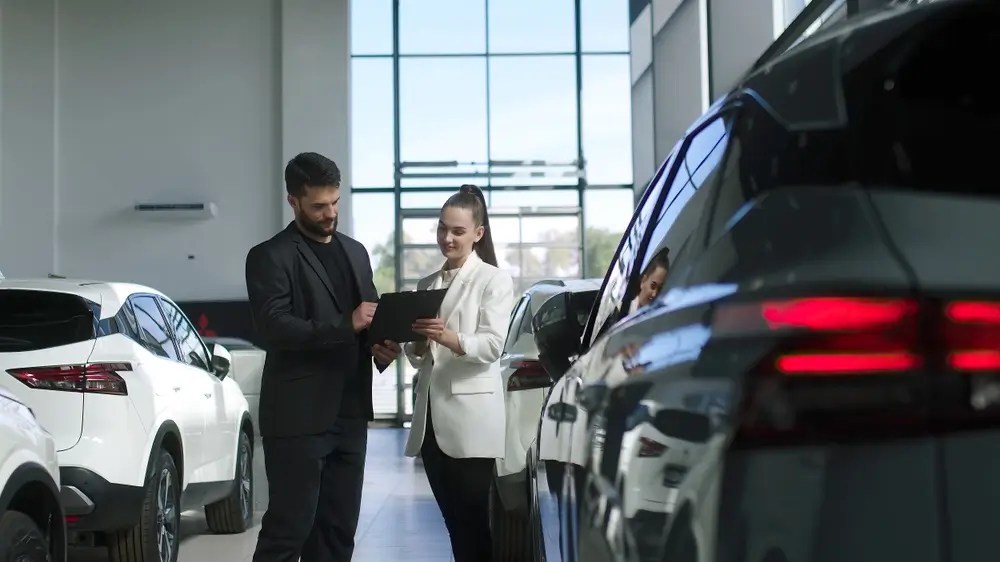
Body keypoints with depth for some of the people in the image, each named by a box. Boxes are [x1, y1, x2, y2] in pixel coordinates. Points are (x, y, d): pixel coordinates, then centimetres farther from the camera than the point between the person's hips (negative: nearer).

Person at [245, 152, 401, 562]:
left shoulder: (355, 252, 17)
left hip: (349, 413, 7)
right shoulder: (270, 256, -5)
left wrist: (383, 348, -1)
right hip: (299, 416, -7)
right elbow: (272, 327, -17)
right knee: (288, 529, -5)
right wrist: (345, 326, -23)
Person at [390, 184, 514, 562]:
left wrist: (450, 338, -30)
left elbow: (492, 346, -12)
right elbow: (418, 356, 18)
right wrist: (415, 345, -6)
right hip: (431, 417, 6)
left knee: (474, 522, -6)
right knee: (453, 521, 8)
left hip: (471, 416, -6)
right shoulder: (426, 284, 18)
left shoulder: (494, 280, 1)